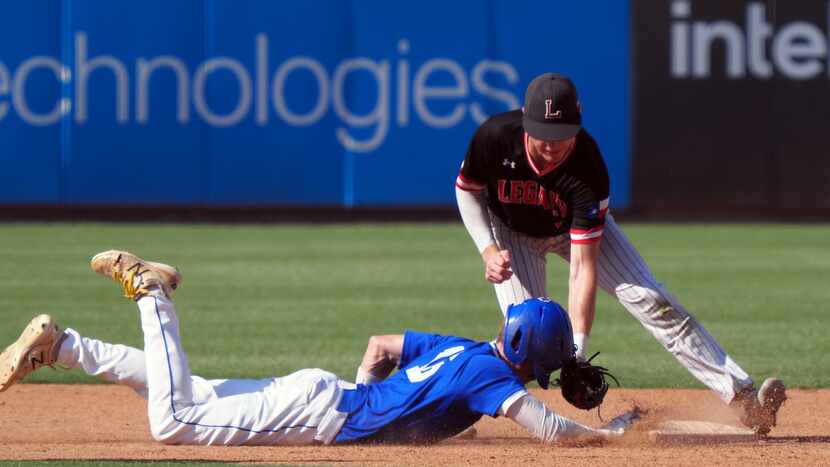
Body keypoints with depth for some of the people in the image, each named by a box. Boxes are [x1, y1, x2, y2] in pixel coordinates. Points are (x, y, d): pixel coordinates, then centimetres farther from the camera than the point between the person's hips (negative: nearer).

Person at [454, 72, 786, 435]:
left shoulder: (588, 168, -37)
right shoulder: (496, 137, -34)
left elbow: (582, 268, -37)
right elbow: (468, 190, -10)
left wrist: (577, 353, -42)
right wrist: (488, 251, -24)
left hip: (579, 227, 0)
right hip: (512, 231, 0)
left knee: (652, 302, -15)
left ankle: (742, 396, -17)